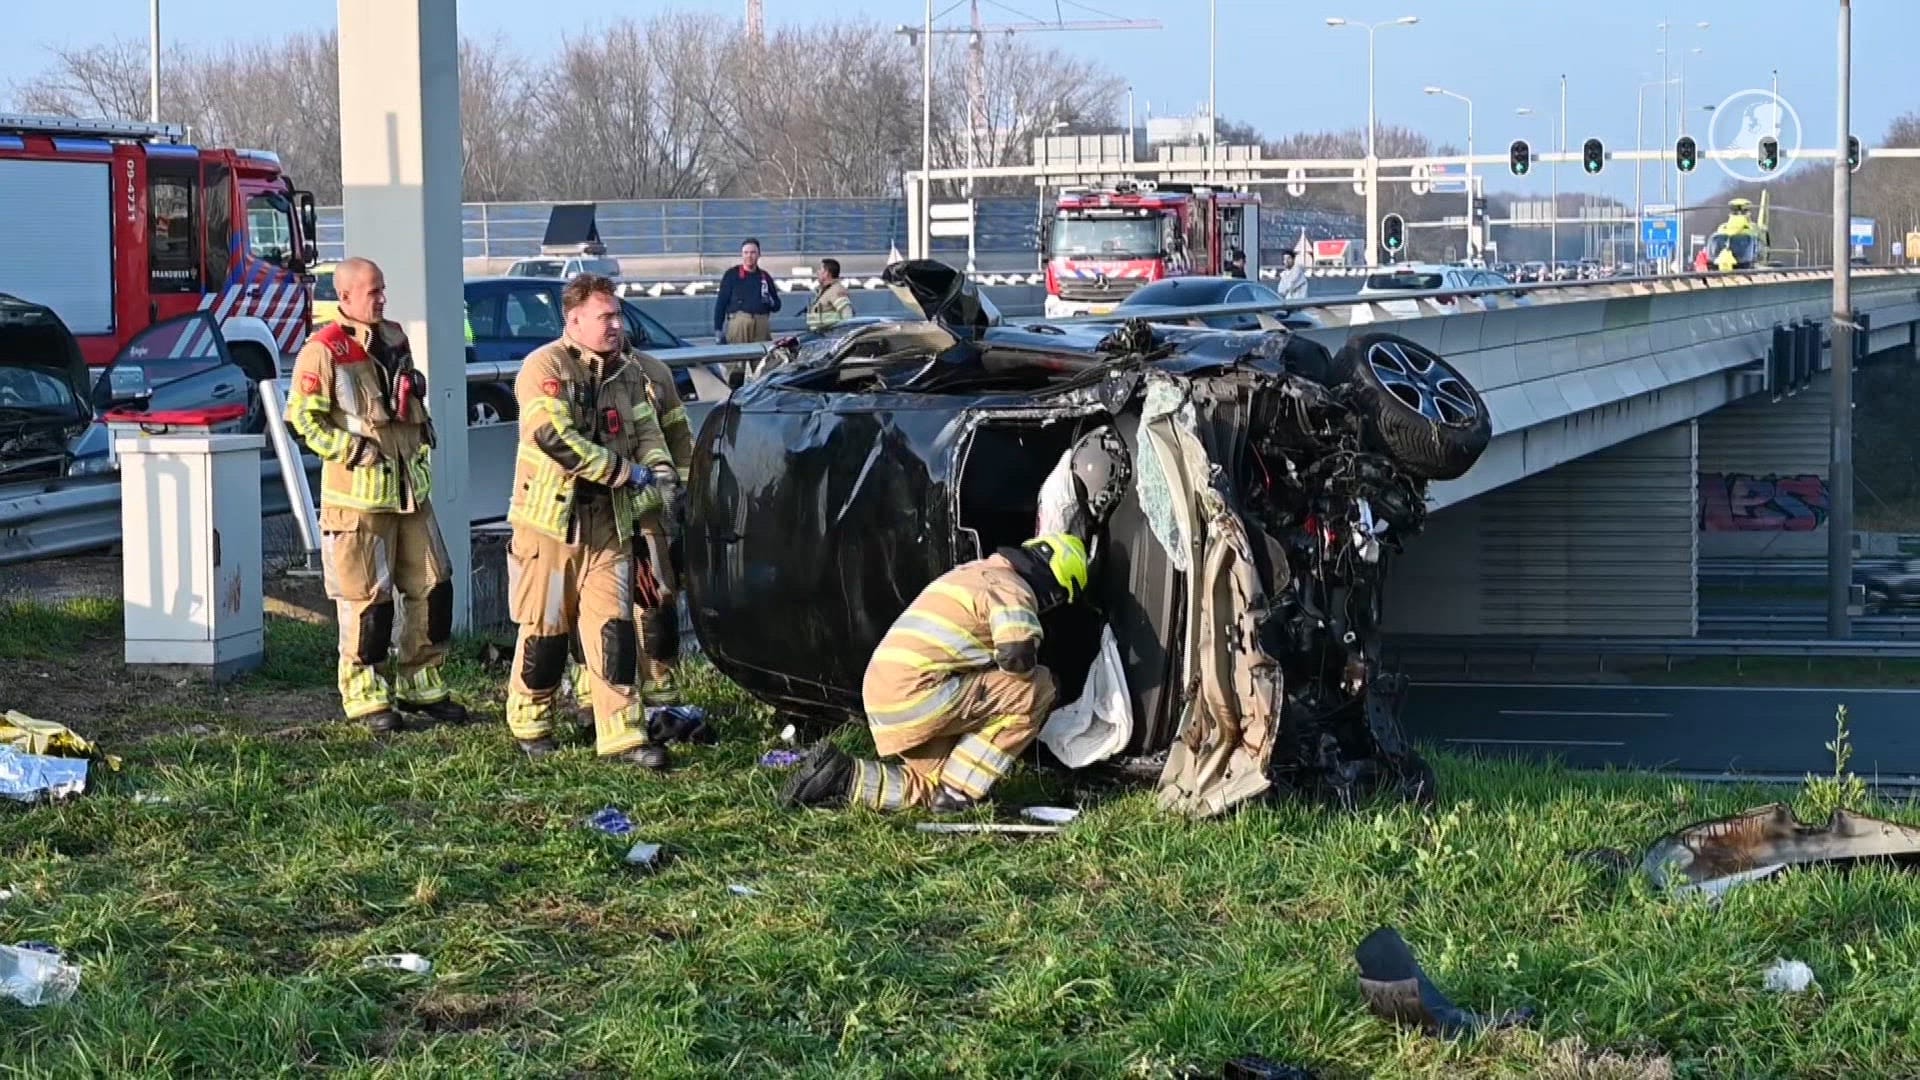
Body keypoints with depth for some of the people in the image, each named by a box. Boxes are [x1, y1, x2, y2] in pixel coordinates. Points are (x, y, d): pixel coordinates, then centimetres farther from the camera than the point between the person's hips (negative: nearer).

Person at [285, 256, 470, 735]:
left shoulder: (394, 339, 14)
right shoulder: (324, 351, -11)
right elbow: (303, 417, -12)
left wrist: (422, 440, 13)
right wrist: (353, 449, -17)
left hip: (410, 487, 8)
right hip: (358, 494, -7)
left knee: (432, 588, 10)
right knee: (367, 599, -3)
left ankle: (420, 688, 21)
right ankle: (366, 697, 8)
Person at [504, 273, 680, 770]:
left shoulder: (627, 371, 10)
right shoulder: (544, 367, -12)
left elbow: (647, 432, 16)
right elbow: (554, 437, -22)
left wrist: (659, 474, -7)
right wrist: (625, 471, -17)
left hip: (608, 523, 5)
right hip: (551, 519, -5)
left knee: (613, 629, 0)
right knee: (545, 629, 6)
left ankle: (623, 733, 0)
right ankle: (530, 722, 24)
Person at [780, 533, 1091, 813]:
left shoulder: (974, 573, 24)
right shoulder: (1012, 588, -6)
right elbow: (1017, 656, -19)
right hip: (917, 694, -10)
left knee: (929, 788, 21)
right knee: (1037, 688, -6)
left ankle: (844, 778, 5)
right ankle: (958, 792, -5)